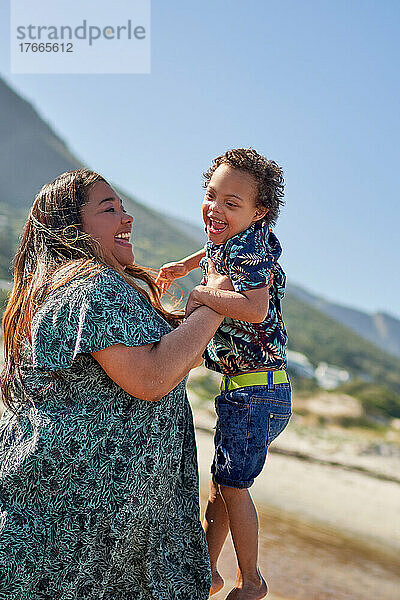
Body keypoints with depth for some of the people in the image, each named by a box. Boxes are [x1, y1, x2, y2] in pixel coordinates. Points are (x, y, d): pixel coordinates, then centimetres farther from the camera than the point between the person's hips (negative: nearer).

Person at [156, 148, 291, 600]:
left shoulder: (246, 246, -20)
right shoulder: (234, 240, 8)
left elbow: (256, 308, -36)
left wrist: (202, 296, -24)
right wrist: (186, 265, 31)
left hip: (254, 390, -9)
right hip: (243, 388, 9)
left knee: (231, 485, 2)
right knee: (220, 482, 18)